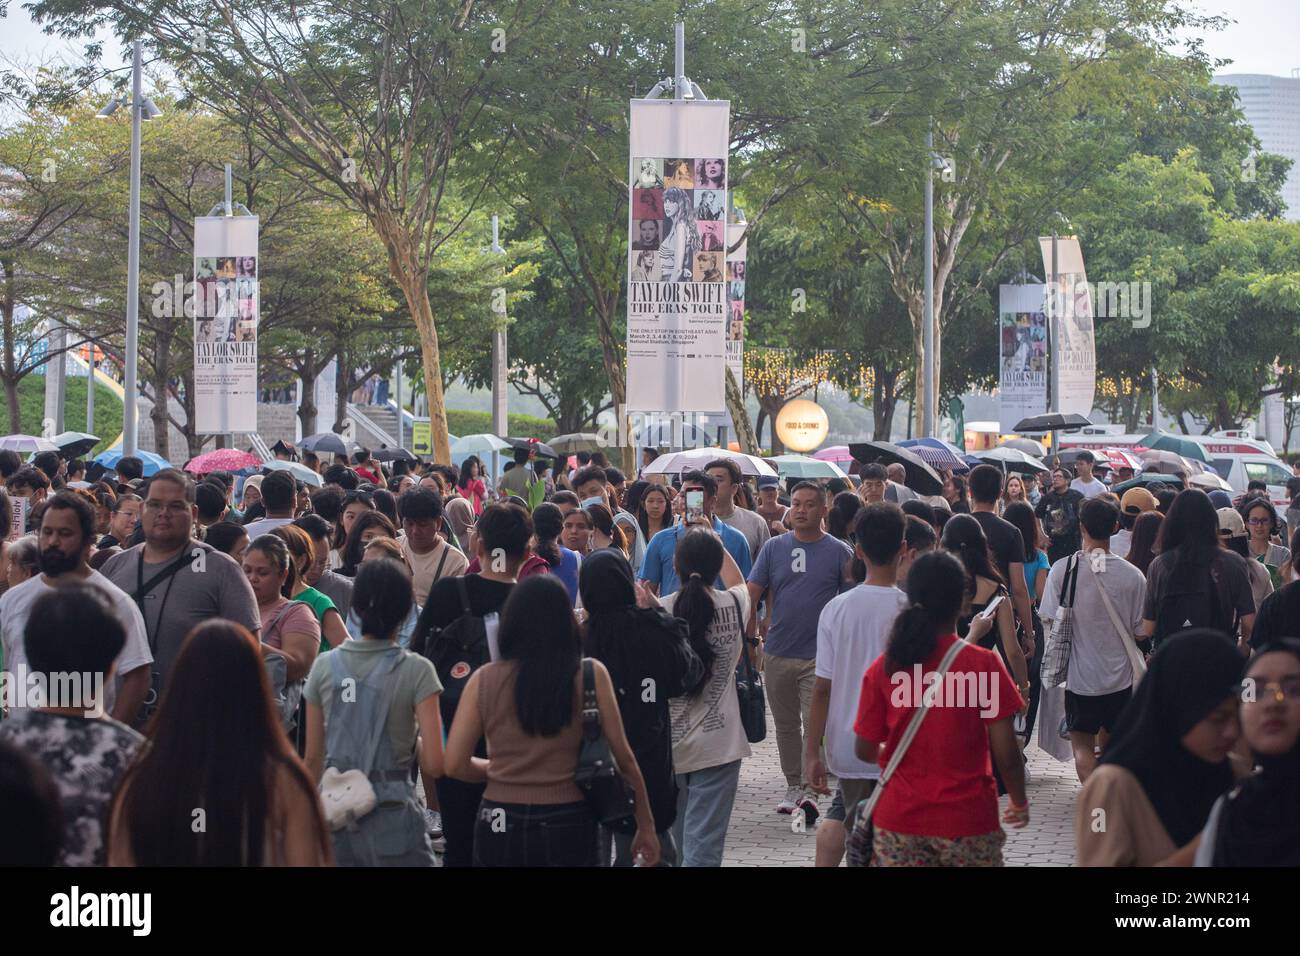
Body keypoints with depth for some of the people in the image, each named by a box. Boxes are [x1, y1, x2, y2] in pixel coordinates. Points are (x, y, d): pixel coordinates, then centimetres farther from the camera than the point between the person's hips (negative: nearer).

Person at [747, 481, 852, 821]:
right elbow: (752, 592, 3)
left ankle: (810, 789, -11)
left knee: (815, 723, -11)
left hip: (820, 655, -3)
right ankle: (793, 786, 25)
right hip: (778, 653, 3)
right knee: (786, 725, 13)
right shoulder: (774, 548, 6)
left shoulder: (839, 552, 0)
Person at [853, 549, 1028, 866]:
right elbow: (1006, 753, -9)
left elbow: (865, 750, 3)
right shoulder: (983, 664, -11)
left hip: (898, 820, 2)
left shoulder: (881, 670, -4)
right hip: (967, 821, -2)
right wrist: (1020, 802, 8)